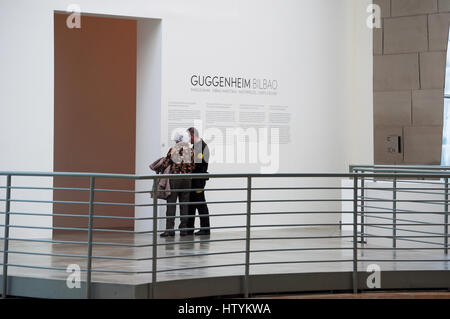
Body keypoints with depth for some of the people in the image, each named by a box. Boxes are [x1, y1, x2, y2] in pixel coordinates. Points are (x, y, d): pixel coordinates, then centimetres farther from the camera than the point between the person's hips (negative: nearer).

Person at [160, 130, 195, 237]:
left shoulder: (172, 149, -5)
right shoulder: (190, 151, 3)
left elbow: (165, 164, -5)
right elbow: (192, 167, 3)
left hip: (174, 177, -3)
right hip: (187, 178, 3)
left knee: (171, 204, 0)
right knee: (184, 204, 8)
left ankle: (170, 229, -5)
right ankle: (183, 229, 9)